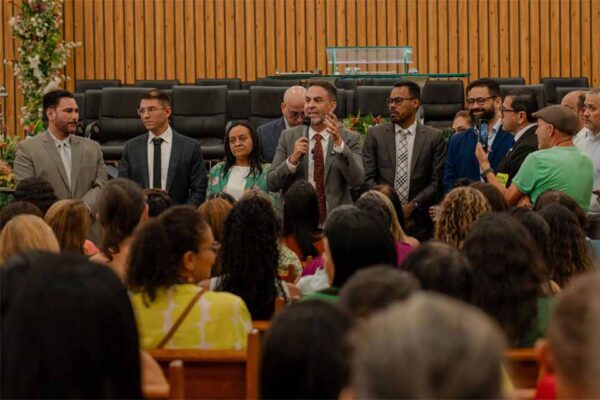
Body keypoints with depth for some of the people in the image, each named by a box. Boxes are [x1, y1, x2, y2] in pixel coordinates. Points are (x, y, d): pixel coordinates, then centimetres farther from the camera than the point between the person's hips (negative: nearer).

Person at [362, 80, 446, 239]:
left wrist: (413, 205, -10)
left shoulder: (434, 138, 4)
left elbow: (437, 182, 0)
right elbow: (368, 177, 2)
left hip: (418, 222, 0)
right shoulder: (375, 134, 7)